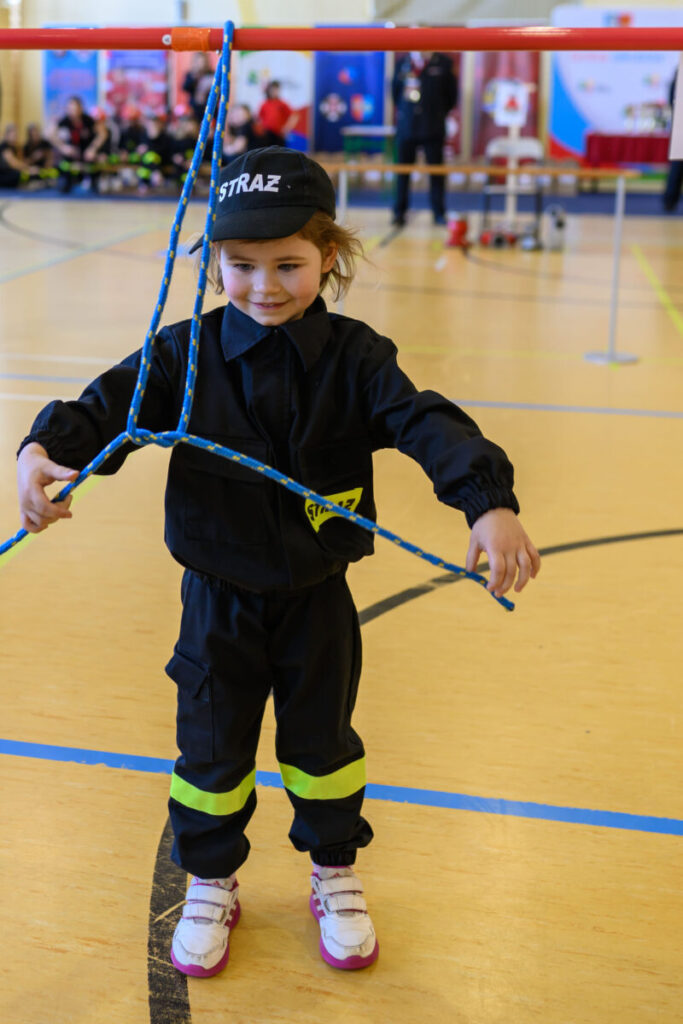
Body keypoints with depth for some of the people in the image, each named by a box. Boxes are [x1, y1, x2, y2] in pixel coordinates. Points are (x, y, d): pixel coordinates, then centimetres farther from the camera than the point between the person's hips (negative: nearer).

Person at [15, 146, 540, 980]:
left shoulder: (354, 357, -12)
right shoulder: (184, 355, -10)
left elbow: (427, 424, -22)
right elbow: (109, 405, -13)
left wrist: (489, 502, -38)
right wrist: (45, 449, -35)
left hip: (316, 599, 0)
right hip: (219, 600, 0)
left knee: (321, 740, 18)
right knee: (211, 747, 14)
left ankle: (335, 876, 41)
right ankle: (210, 884, 38)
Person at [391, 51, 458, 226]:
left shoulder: (444, 63, 2)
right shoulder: (403, 63, 6)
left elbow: (452, 94, 8)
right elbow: (395, 91, 17)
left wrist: (439, 113, 8)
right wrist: (401, 112, 11)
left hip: (433, 128, -1)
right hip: (406, 127, 1)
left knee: (436, 172, 1)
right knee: (403, 171, 4)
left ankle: (439, 213, 8)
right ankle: (399, 213, 11)